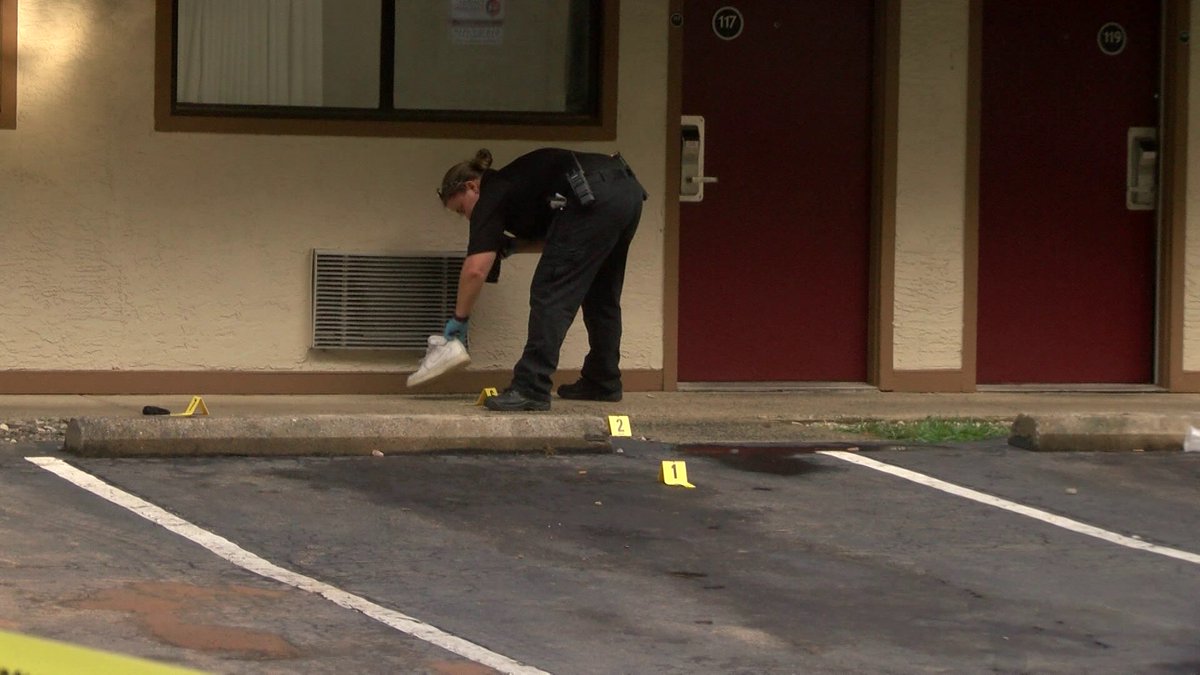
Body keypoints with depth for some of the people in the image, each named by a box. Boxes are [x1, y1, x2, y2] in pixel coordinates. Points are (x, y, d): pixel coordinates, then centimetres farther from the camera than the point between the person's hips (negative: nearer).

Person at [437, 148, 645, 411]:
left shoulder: (491, 197, 5)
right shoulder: (514, 183, 30)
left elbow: (476, 269, -4)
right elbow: (556, 240, 38)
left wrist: (460, 318, 8)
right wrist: (513, 246, 24)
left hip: (594, 197, -10)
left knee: (550, 294, -5)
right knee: (601, 296, 22)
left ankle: (531, 390, -8)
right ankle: (604, 383, 31)